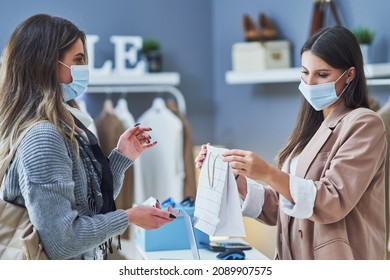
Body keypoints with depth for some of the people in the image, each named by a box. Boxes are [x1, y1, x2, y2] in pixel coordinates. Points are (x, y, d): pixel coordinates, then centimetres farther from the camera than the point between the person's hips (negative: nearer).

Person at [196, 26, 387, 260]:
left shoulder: (363, 125, -7)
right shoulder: (312, 128, 13)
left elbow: (334, 202, -17)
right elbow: (278, 208, 10)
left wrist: (268, 174, -26)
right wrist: (232, 175, -3)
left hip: (336, 269, -6)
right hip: (297, 264, 6)